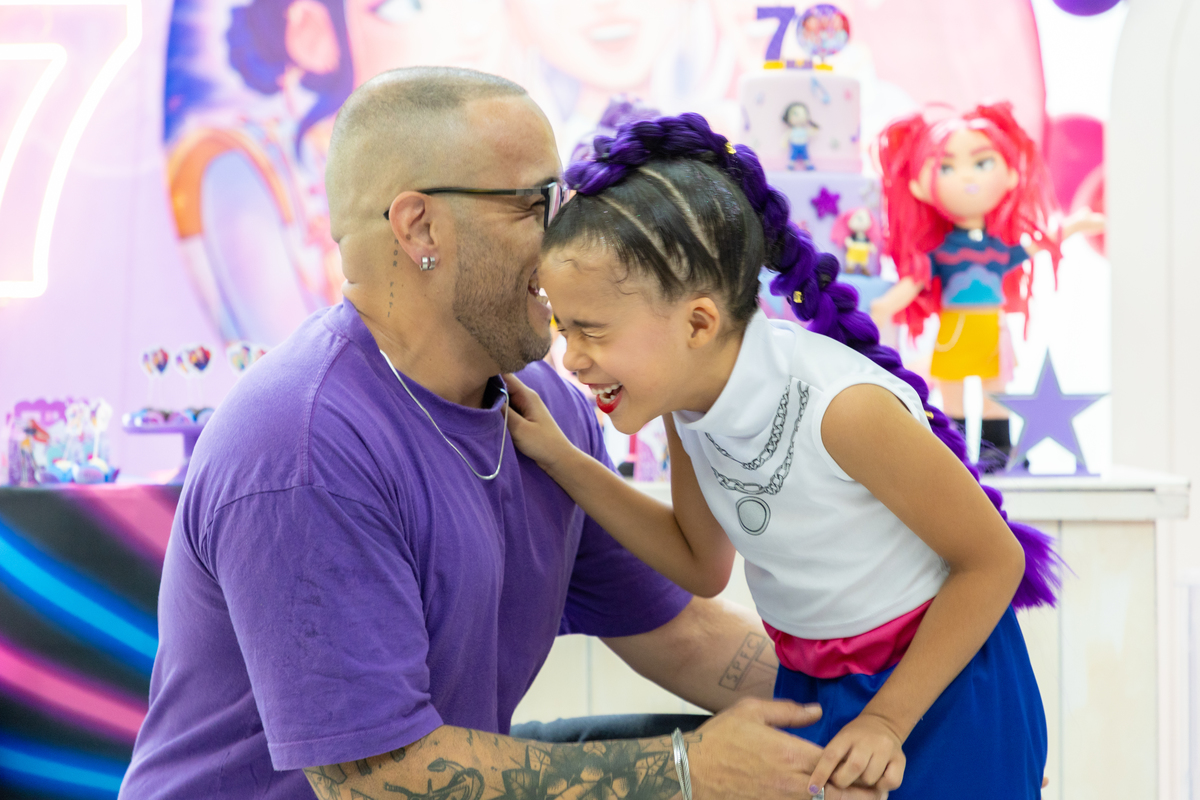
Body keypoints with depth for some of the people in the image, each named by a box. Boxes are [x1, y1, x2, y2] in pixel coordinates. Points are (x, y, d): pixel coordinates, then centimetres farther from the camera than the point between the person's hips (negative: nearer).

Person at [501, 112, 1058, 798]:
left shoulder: (846, 408, -29)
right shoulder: (691, 395, -8)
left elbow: (994, 560, -18)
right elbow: (702, 565, 6)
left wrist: (885, 721, -15)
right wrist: (561, 461, -4)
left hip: (935, 689, -6)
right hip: (808, 685, 6)